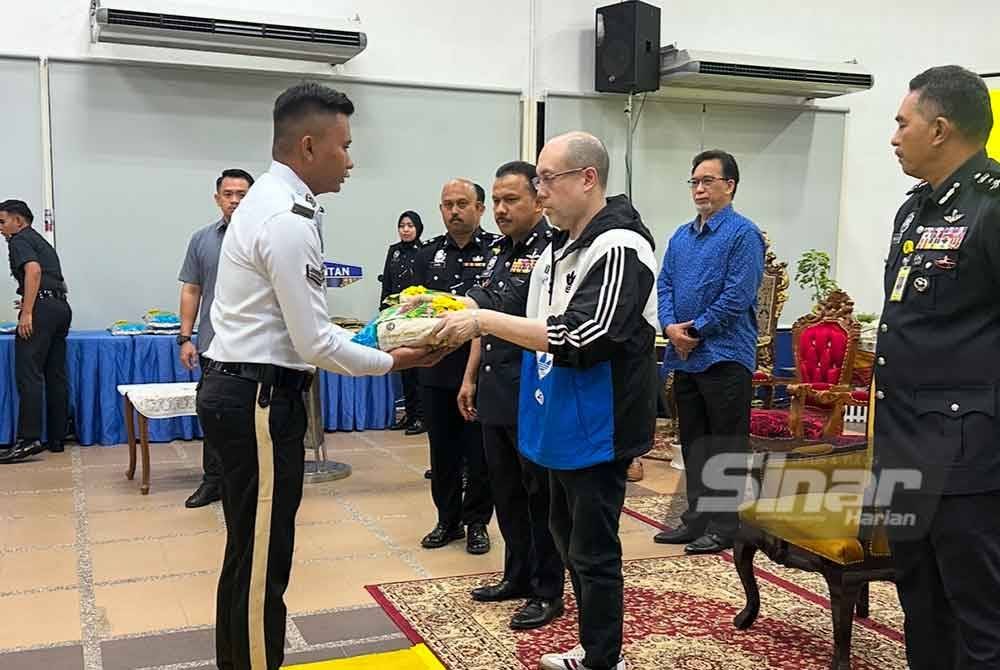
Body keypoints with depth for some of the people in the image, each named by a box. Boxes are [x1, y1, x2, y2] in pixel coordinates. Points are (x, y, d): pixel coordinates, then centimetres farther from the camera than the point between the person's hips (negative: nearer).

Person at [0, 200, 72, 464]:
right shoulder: (41, 241, 27)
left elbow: (33, 270, -17)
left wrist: (27, 312, -21)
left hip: (42, 307, -9)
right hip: (61, 306, 9)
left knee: (28, 374, -12)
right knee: (56, 375, 7)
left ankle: (28, 439, -17)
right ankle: (56, 439, 9)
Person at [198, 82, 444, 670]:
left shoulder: (267, 201, 12)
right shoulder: (290, 220, -19)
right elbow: (315, 344, -19)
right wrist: (393, 361, -7)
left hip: (240, 389, 11)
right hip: (260, 399, -11)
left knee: (251, 549, 19)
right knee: (263, 558, -1)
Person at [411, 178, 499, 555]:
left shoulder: (496, 251, -2)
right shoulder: (428, 255, 12)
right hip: (438, 368, 4)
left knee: (479, 451, 4)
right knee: (442, 450, 12)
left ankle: (477, 523, 18)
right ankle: (448, 520, 25)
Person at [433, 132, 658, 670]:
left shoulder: (619, 248, -18)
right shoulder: (557, 248, 11)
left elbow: (581, 338, -28)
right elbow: (522, 314, 19)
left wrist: (484, 321, -25)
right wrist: (461, 312, 3)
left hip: (597, 429, -10)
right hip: (563, 424, 10)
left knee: (592, 552, 1)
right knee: (568, 537, 20)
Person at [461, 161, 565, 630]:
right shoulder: (499, 254, 15)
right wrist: (470, 378, 20)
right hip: (495, 395, 8)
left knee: (541, 496, 3)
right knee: (506, 492, 16)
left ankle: (548, 592, 16)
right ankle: (518, 576, 31)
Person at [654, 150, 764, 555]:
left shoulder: (743, 234, -7)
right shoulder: (681, 236, 15)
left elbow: (738, 295, -15)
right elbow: (665, 285, 10)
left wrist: (696, 331, -13)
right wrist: (671, 327, -8)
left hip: (725, 355, -7)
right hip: (684, 357, 8)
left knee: (726, 445, 0)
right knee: (692, 442, 14)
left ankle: (725, 526, 8)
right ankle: (696, 519, 24)